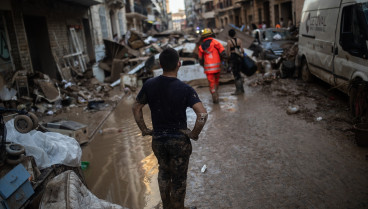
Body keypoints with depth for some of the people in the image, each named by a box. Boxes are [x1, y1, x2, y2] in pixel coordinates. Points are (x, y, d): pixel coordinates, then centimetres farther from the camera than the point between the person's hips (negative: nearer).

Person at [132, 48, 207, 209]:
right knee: (178, 178, 16)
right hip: (179, 140, -4)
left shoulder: (149, 85, -9)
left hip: (158, 139, 4)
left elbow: (136, 108, 1)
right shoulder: (185, 89, -20)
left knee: (163, 171, 27)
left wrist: (144, 129, 8)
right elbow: (202, 114, -28)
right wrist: (194, 134, -14)